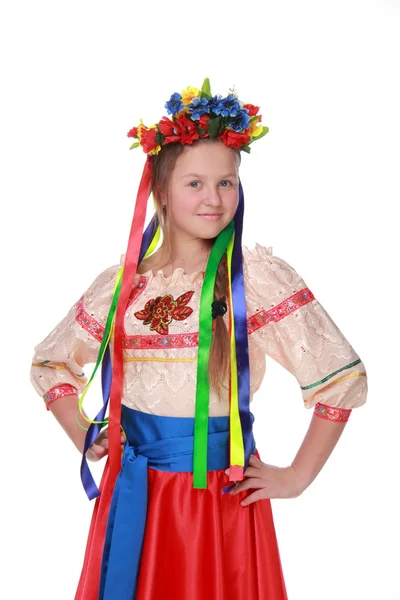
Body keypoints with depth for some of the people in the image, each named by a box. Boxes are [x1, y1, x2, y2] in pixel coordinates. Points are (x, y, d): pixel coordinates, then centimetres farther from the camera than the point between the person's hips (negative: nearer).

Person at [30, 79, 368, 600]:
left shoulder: (261, 277, -10)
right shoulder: (122, 282, -1)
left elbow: (343, 378, -9)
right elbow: (50, 364, 14)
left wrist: (297, 477, -6)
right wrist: (84, 439, 5)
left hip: (224, 495, -2)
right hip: (134, 496, 3)